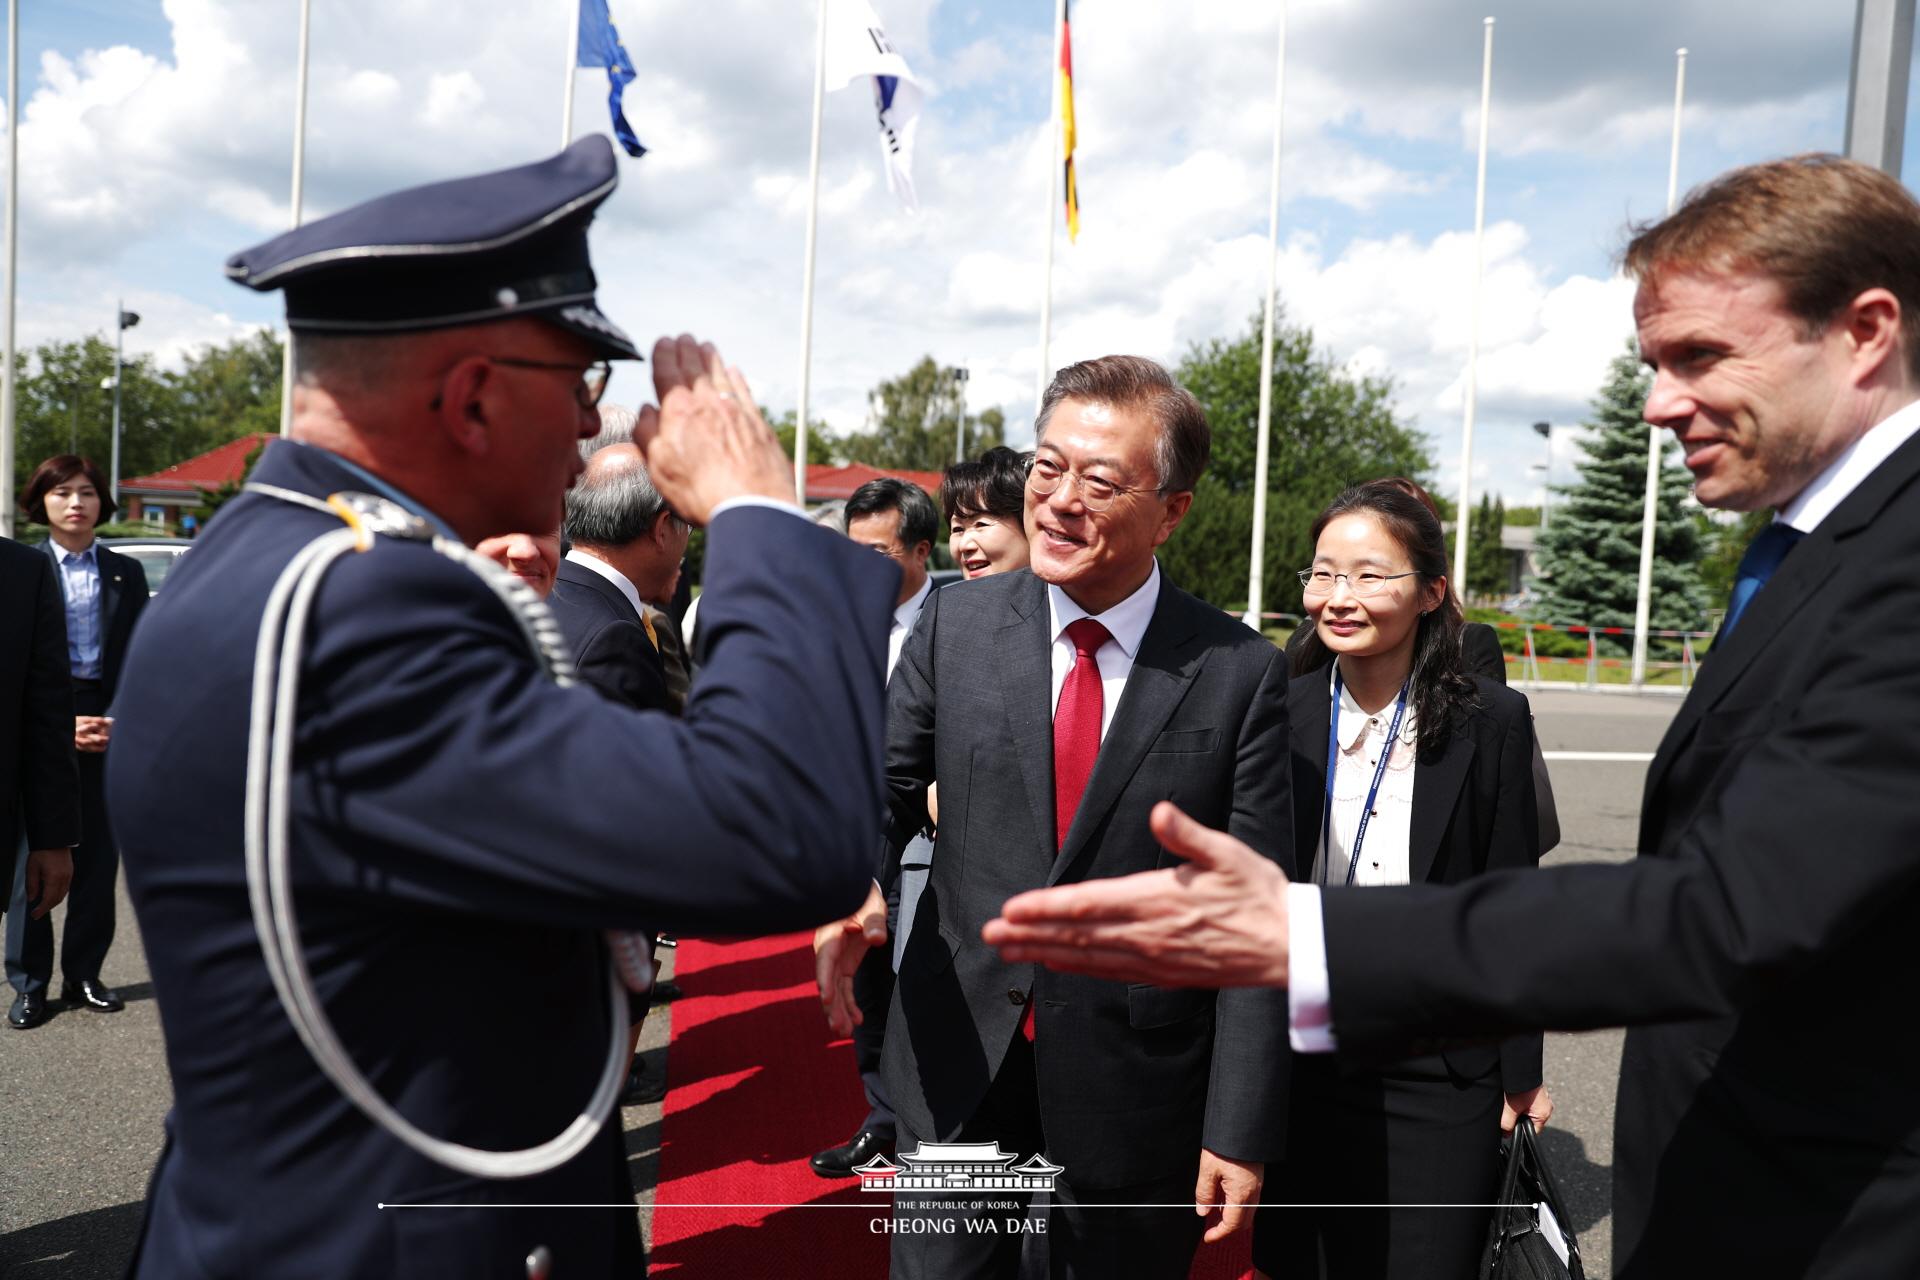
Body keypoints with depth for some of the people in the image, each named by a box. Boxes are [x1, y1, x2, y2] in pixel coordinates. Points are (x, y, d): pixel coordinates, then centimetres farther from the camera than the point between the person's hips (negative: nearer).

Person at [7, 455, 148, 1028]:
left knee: (98, 858, 6)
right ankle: (29, 986, 12)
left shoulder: (126, 573, 7)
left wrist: (118, 722, -7)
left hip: (110, 728, 2)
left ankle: (83, 976, 17)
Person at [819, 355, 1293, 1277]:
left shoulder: (1240, 674, -10)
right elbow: (885, 781, 1)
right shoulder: (957, 624, -3)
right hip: (957, 1063, 2)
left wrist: (1241, 1131, -8)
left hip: (1136, 1087, -1)